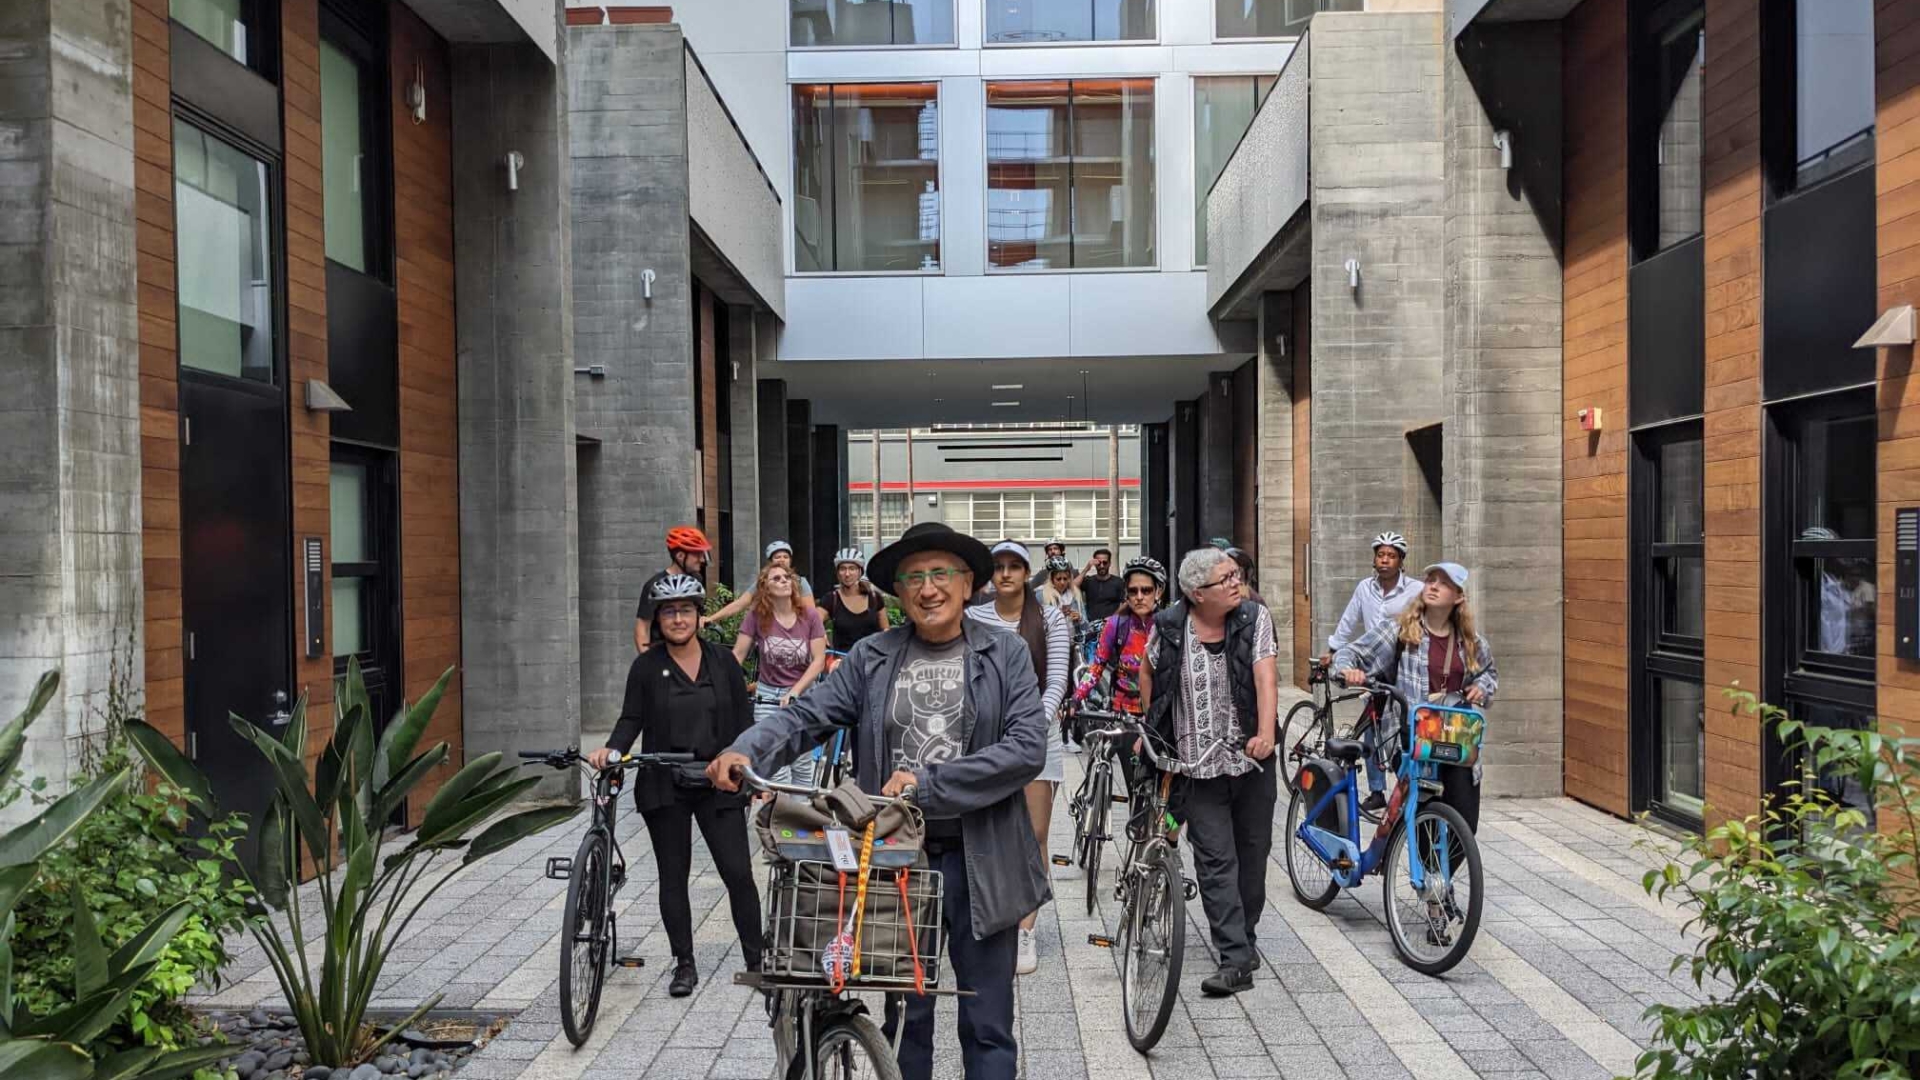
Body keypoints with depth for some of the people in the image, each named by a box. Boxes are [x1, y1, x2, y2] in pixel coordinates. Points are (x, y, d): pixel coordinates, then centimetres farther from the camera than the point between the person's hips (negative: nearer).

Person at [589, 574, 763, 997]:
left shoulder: (723, 661, 2)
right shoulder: (646, 667, 0)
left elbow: (744, 720, 5)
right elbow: (632, 719, 1)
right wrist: (611, 748, -19)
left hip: (718, 786, 0)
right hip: (665, 788, 0)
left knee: (738, 873, -1)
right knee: (673, 877, 8)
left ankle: (756, 960, 12)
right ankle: (685, 965, 20)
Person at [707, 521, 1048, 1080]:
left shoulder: (1005, 653, -3)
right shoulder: (872, 658, 3)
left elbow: (1029, 746, -13)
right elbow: (806, 715, -4)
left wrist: (926, 784, -19)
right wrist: (745, 751, -24)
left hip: (980, 861, -2)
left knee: (987, 1028, 10)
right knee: (905, 1017, 17)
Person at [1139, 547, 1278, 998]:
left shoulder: (1255, 618, -5)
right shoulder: (1169, 628, -6)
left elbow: (1266, 676, -17)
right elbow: (1148, 672, 13)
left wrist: (1266, 733, -31)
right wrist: (1150, 727, 13)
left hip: (1251, 760, 1)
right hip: (1198, 765, -1)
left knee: (1252, 854, 13)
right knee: (1216, 862, -4)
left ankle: (1245, 939, 32)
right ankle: (1236, 960, -1)